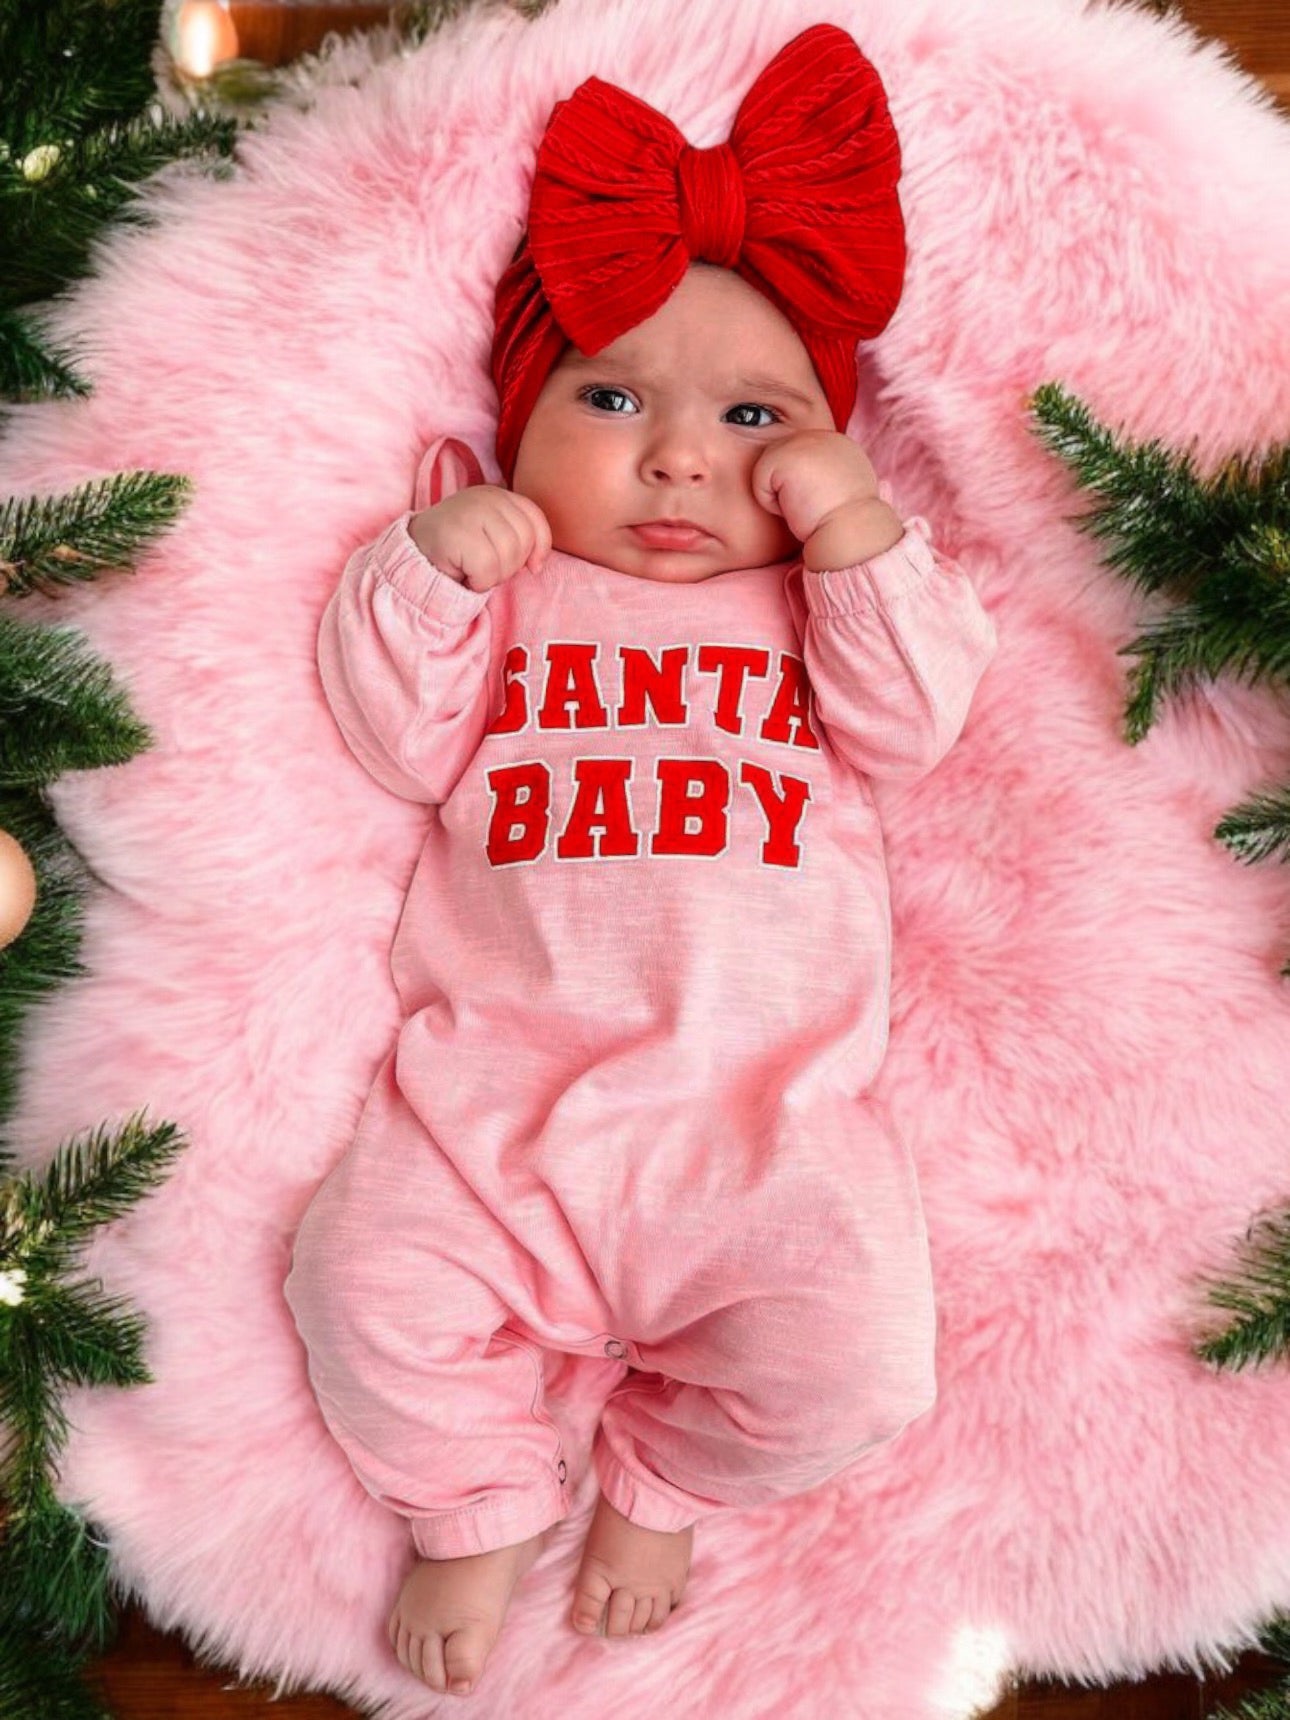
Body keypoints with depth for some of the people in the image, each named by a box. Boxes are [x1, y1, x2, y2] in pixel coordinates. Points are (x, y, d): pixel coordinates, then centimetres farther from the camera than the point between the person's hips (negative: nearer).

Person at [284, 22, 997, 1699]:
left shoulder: (828, 597, 15)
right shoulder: (503, 584, 14)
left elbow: (913, 722, -1)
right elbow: (405, 742, 4)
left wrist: (861, 531, -10)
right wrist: (430, 568, -9)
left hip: (762, 1113, 0)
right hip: (499, 1093, 1)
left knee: (853, 1353, -15)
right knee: (372, 1292, -14)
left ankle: (659, 1479, 18)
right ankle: (483, 1502, 19)